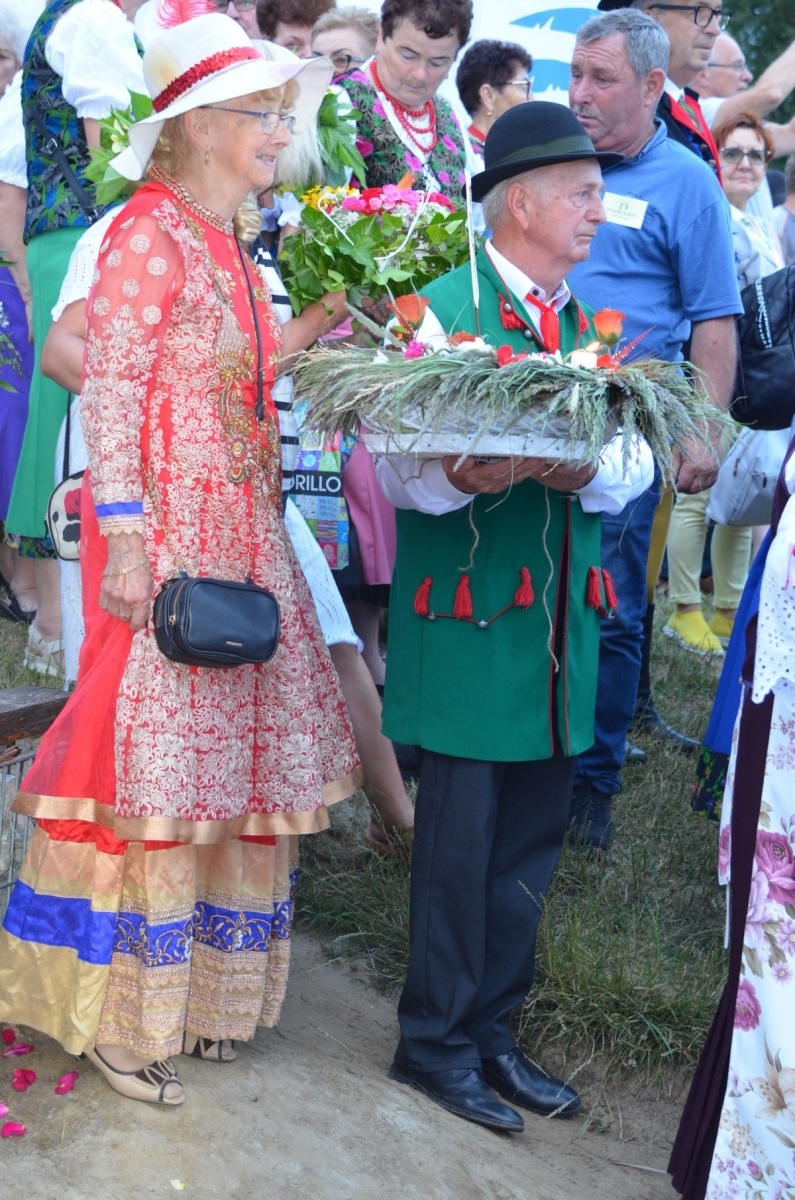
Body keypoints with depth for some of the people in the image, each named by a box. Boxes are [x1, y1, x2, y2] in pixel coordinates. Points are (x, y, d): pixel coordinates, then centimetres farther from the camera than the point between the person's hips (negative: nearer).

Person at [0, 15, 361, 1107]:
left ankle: (187, 993, 20)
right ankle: (114, 1014, 6)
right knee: (151, 758, -5)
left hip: (239, 534, 9)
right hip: (163, 534, -9)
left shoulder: (227, 247, 16)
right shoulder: (147, 234, -10)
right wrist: (124, 544, -20)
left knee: (222, 757, 10)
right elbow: (111, 395, -15)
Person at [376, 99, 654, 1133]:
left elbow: (637, 468, 6)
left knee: (533, 832, 10)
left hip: (560, 615, 6)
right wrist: (461, 476, -29)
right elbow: (392, 469, -9)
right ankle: (435, 1041, 12)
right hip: (468, 612, -6)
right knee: (461, 834, -2)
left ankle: (491, 1029, 23)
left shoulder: (591, 325, 15)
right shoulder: (440, 308, -5)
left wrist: (587, 472, -15)